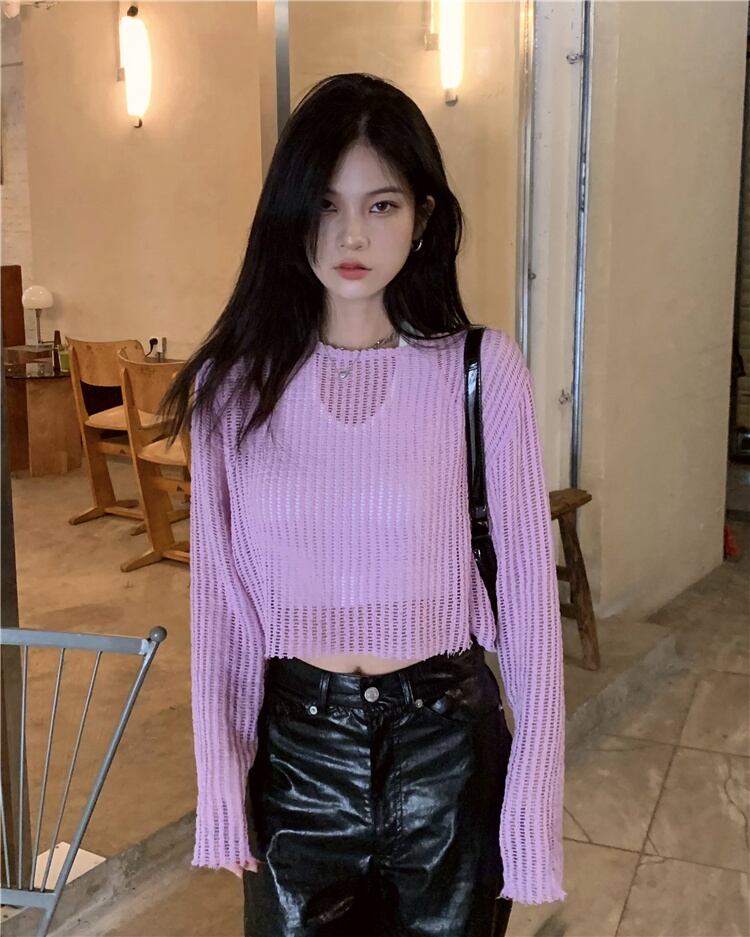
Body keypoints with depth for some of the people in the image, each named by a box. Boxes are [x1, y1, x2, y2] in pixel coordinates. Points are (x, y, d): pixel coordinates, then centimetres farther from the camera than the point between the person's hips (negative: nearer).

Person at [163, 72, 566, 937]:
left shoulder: (483, 368, -11)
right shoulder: (236, 379, -5)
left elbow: (527, 591, -7)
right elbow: (217, 593, 0)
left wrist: (531, 808, -6)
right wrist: (220, 783, -1)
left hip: (447, 746, -1)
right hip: (295, 747, 2)